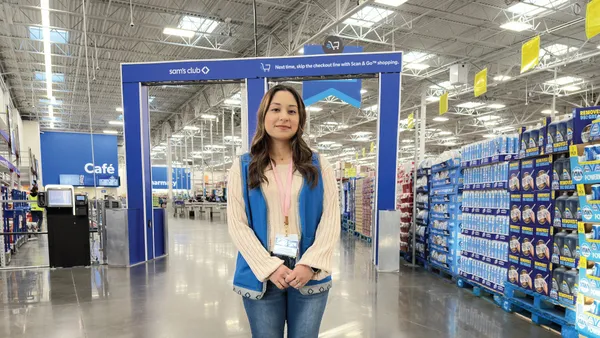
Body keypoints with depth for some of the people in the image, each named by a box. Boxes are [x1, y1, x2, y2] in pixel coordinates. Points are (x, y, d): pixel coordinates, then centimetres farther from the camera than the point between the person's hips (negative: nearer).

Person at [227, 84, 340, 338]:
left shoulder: (319, 166, 6)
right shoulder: (243, 167, 3)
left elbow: (330, 220, 0)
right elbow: (237, 224, -3)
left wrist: (311, 265, -13)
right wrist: (269, 267, -13)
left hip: (309, 276, 1)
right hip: (262, 277, 0)